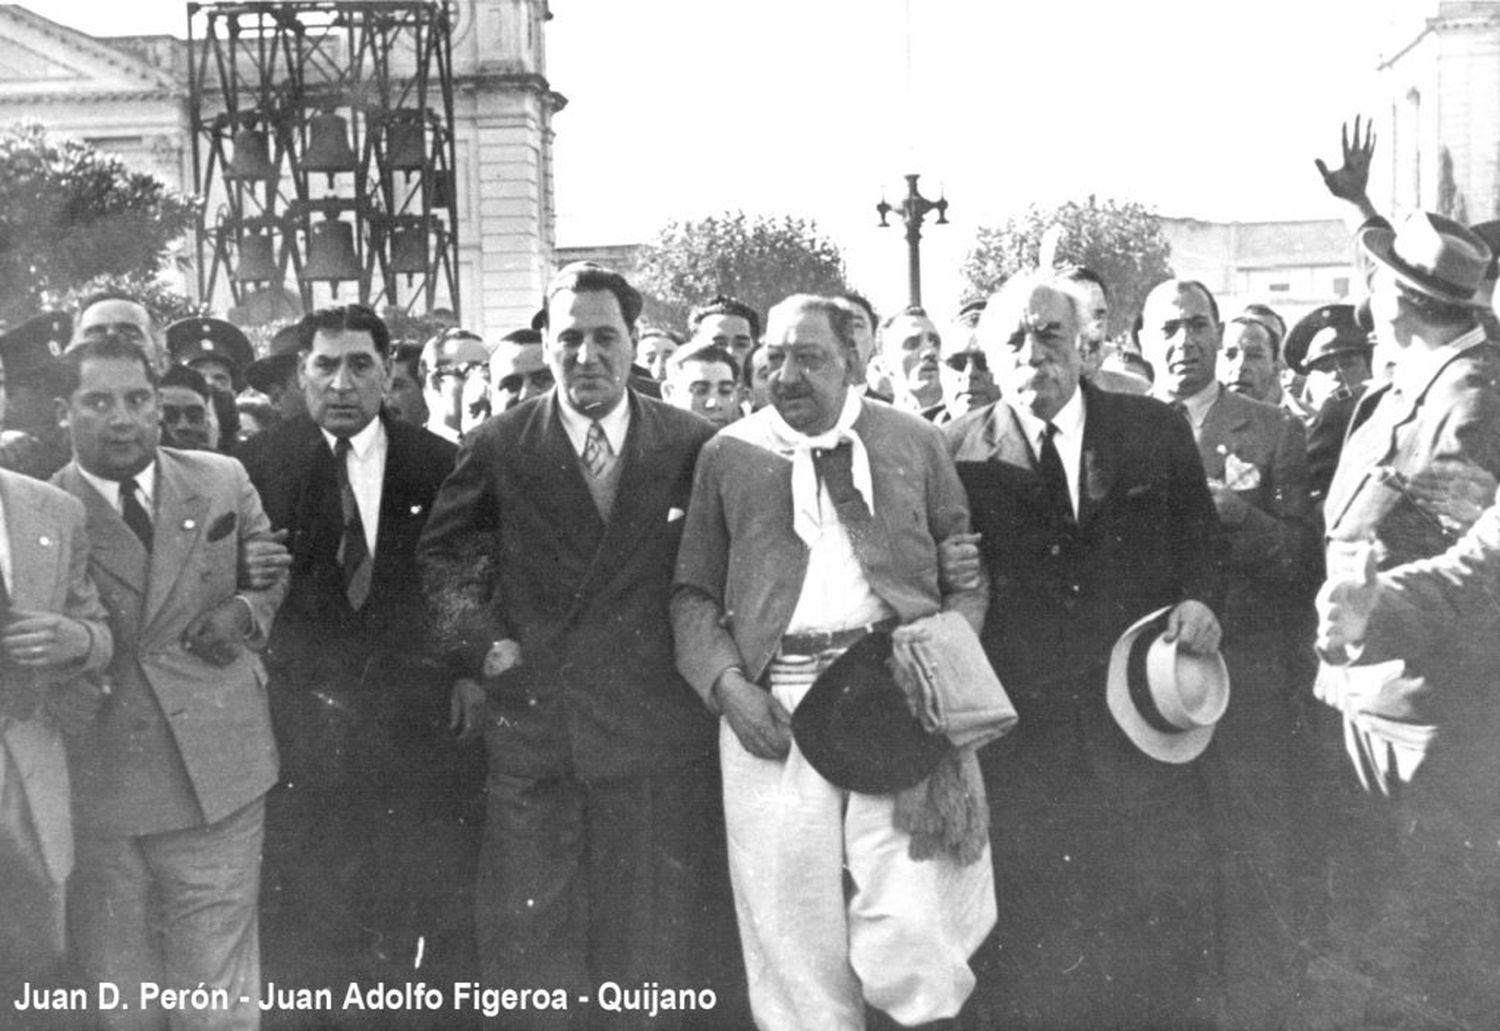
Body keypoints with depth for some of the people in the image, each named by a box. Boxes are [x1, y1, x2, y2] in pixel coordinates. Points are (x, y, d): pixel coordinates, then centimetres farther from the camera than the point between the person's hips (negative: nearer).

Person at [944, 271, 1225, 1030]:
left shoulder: (1156, 431, 6)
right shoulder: (955, 450, 1)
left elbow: (1200, 539, 12)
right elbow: (926, 567, 6)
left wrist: (1198, 599, -7)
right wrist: (943, 574, -16)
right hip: (1018, 723, -1)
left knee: (1170, 899, 8)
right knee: (1026, 922, 5)